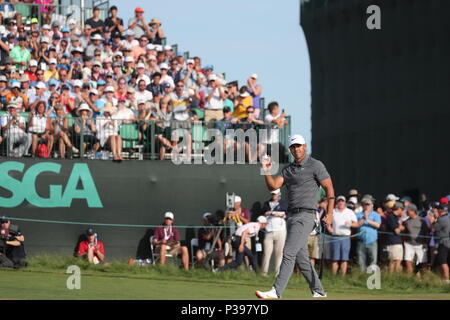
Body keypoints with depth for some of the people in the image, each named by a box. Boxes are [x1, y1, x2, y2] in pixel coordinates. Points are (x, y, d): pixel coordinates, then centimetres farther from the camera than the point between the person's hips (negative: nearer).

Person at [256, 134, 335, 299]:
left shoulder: (315, 166, -4)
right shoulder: (288, 169, 17)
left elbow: (329, 188, -5)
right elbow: (273, 186, 7)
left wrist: (330, 213, -12)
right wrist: (267, 172, -11)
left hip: (305, 216, -8)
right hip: (291, 216, 8)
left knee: (288, 253, -16)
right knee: (301, 258, 10)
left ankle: (276, 291, -21)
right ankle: (319, 292, 19)